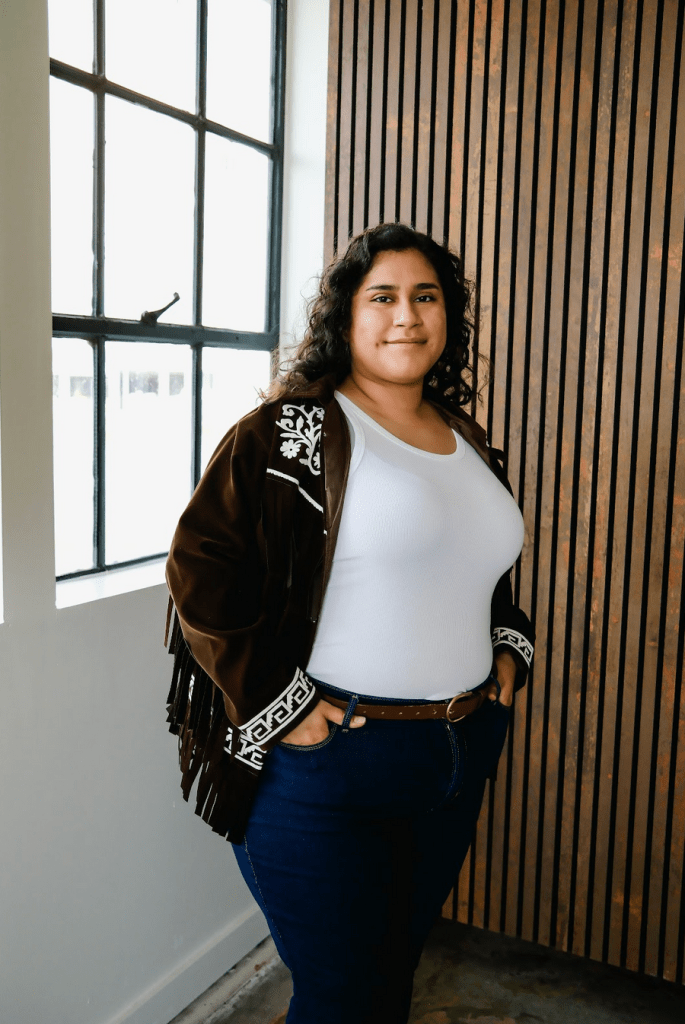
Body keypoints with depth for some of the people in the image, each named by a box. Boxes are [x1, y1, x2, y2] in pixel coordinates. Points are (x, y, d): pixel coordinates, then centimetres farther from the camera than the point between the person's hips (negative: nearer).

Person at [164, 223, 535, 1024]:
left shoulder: (468, 441, 10)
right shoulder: (290, 432, -11)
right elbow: (198, 566, -17)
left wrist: (507, 643, 10)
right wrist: (273, 702, -18)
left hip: (462, 754, 6)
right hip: (326, 762, -6)